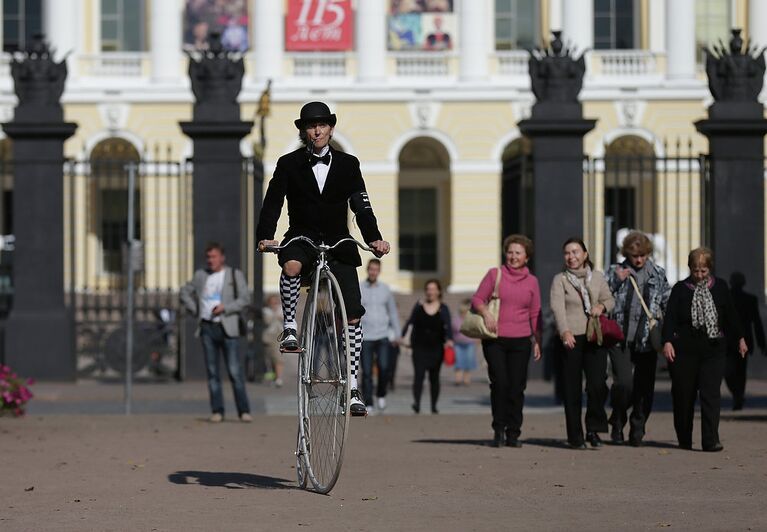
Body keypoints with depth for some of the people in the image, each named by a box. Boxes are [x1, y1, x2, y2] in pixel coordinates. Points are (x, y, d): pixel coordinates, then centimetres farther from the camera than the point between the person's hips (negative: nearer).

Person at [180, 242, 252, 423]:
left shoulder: (235, 275, 5)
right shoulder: (201, 275, 13)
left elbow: (244, 299, -3)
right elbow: (184, 293, 23)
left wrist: (225, 307, -16)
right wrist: (195, 310, 10)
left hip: (227, 328, -3)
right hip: (207, 328, 3)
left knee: (234, 371, -9)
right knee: (212, 371, 1)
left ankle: (244, 411, -7)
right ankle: (217, 411, 4)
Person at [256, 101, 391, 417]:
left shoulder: (348, 165, 5)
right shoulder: (289, 164, 2)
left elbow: (361, 205, -1)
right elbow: (273, 202, -5)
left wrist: (374, 238, -18)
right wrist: (265, 236, -22)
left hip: (338, 243, 2)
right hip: (301, 238, -2)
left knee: (352, 317, -4)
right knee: (292, 266, -39)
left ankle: (352, 388, 3)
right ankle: (290, 328, -18)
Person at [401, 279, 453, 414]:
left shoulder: (443, 309, 4)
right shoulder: (419, 306, 6)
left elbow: (448, 326, -6)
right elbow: (410, 322, 4)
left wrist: (449, 340, -24)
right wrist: (403, 336, -8)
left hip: (436, 348, 1)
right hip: (419, 347, -1)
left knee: (434, 377, 8)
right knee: (419, 374, -14)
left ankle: (434, 406, 16)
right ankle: (416, 402, -24)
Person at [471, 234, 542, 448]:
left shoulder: (532, 281, 9)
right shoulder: (494, 274, 4)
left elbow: (535, 315, 12)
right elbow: (477, 299, 4)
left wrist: (537, 341, 7)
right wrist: (486, 313, -16)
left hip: (520, 341, 2)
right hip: (495, 340, -2)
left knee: (517, 386, 0)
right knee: (500, 382, -11)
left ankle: (513, 433, 7)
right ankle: (498, 430, 1)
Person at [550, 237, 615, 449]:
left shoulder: (597, 277, 14)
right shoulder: (560, 280, 3)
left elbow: (610, 300, 18)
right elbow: (557, 306, -11)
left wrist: (602, 306, -7)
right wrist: (565, 331, -27)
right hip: (571, 338, -2)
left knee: (598, 384, -12)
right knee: (572, 389, 0)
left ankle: (593, 429, 4)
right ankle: (575, 436, 7)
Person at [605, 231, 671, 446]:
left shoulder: (658, 274, 9)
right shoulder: (615, 271, 5)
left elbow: (669, 303, 13)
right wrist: (616, 281, -11)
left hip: (647, 339, 2)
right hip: (621, 337, -2)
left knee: (644, 387, 2)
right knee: (624, 383, -13)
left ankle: (637, 430, 15)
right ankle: (617, 421, 11)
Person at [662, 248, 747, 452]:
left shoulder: (720, 287, 9)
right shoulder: (680, 289, 3)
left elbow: (731, 315, 17)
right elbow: (670, 317, -4)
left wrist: (740, 338, 19)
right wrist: (667, 341, -17)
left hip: (713, 349, 1)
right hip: (685, 350, 0)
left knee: (711, 394, -9)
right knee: (683, 395, 5)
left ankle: (710, 440, -13)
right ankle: (684, 440, 19)